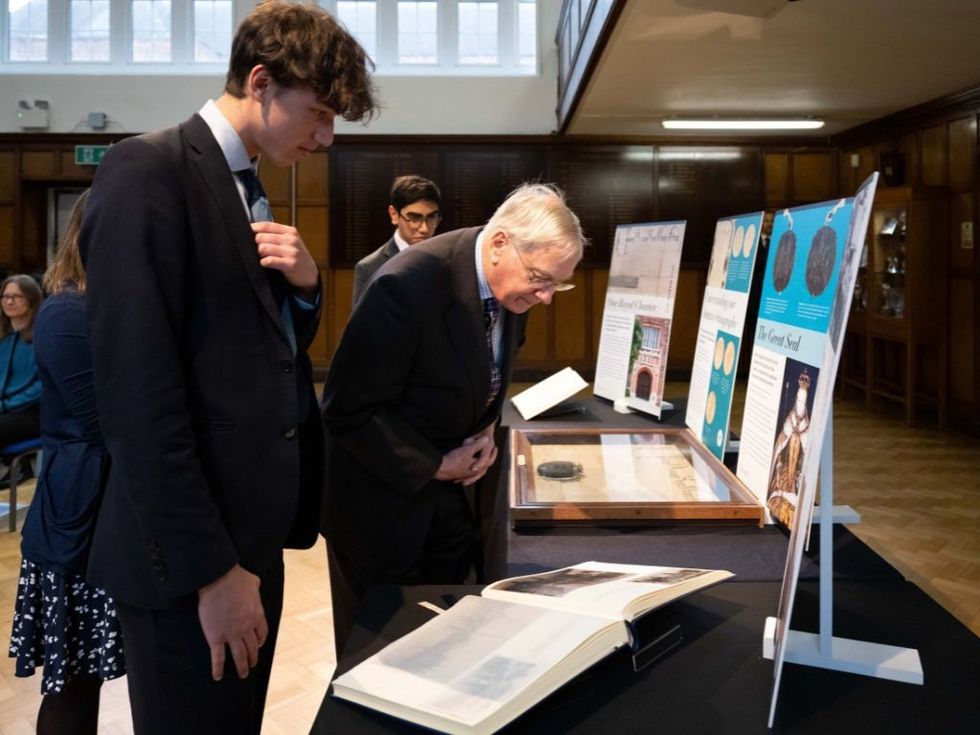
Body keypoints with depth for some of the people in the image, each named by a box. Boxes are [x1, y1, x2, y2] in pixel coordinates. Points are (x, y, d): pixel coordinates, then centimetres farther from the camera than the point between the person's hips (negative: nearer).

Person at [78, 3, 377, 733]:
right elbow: (139, 392, -21)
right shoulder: (148, 170, -14)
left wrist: (305, 285, -2)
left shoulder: (251, 193, 13)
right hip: (193, 554, -8)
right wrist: (209, 568, -19)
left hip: (251, 532, 9)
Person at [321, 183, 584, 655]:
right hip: (383, 484, -6)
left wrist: (486, 430, -5)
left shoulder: (510, 285, -7)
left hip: (447, 476, 7)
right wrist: (434, 467, -18)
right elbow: (348, 409, -25)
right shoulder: (408, 285, -30)